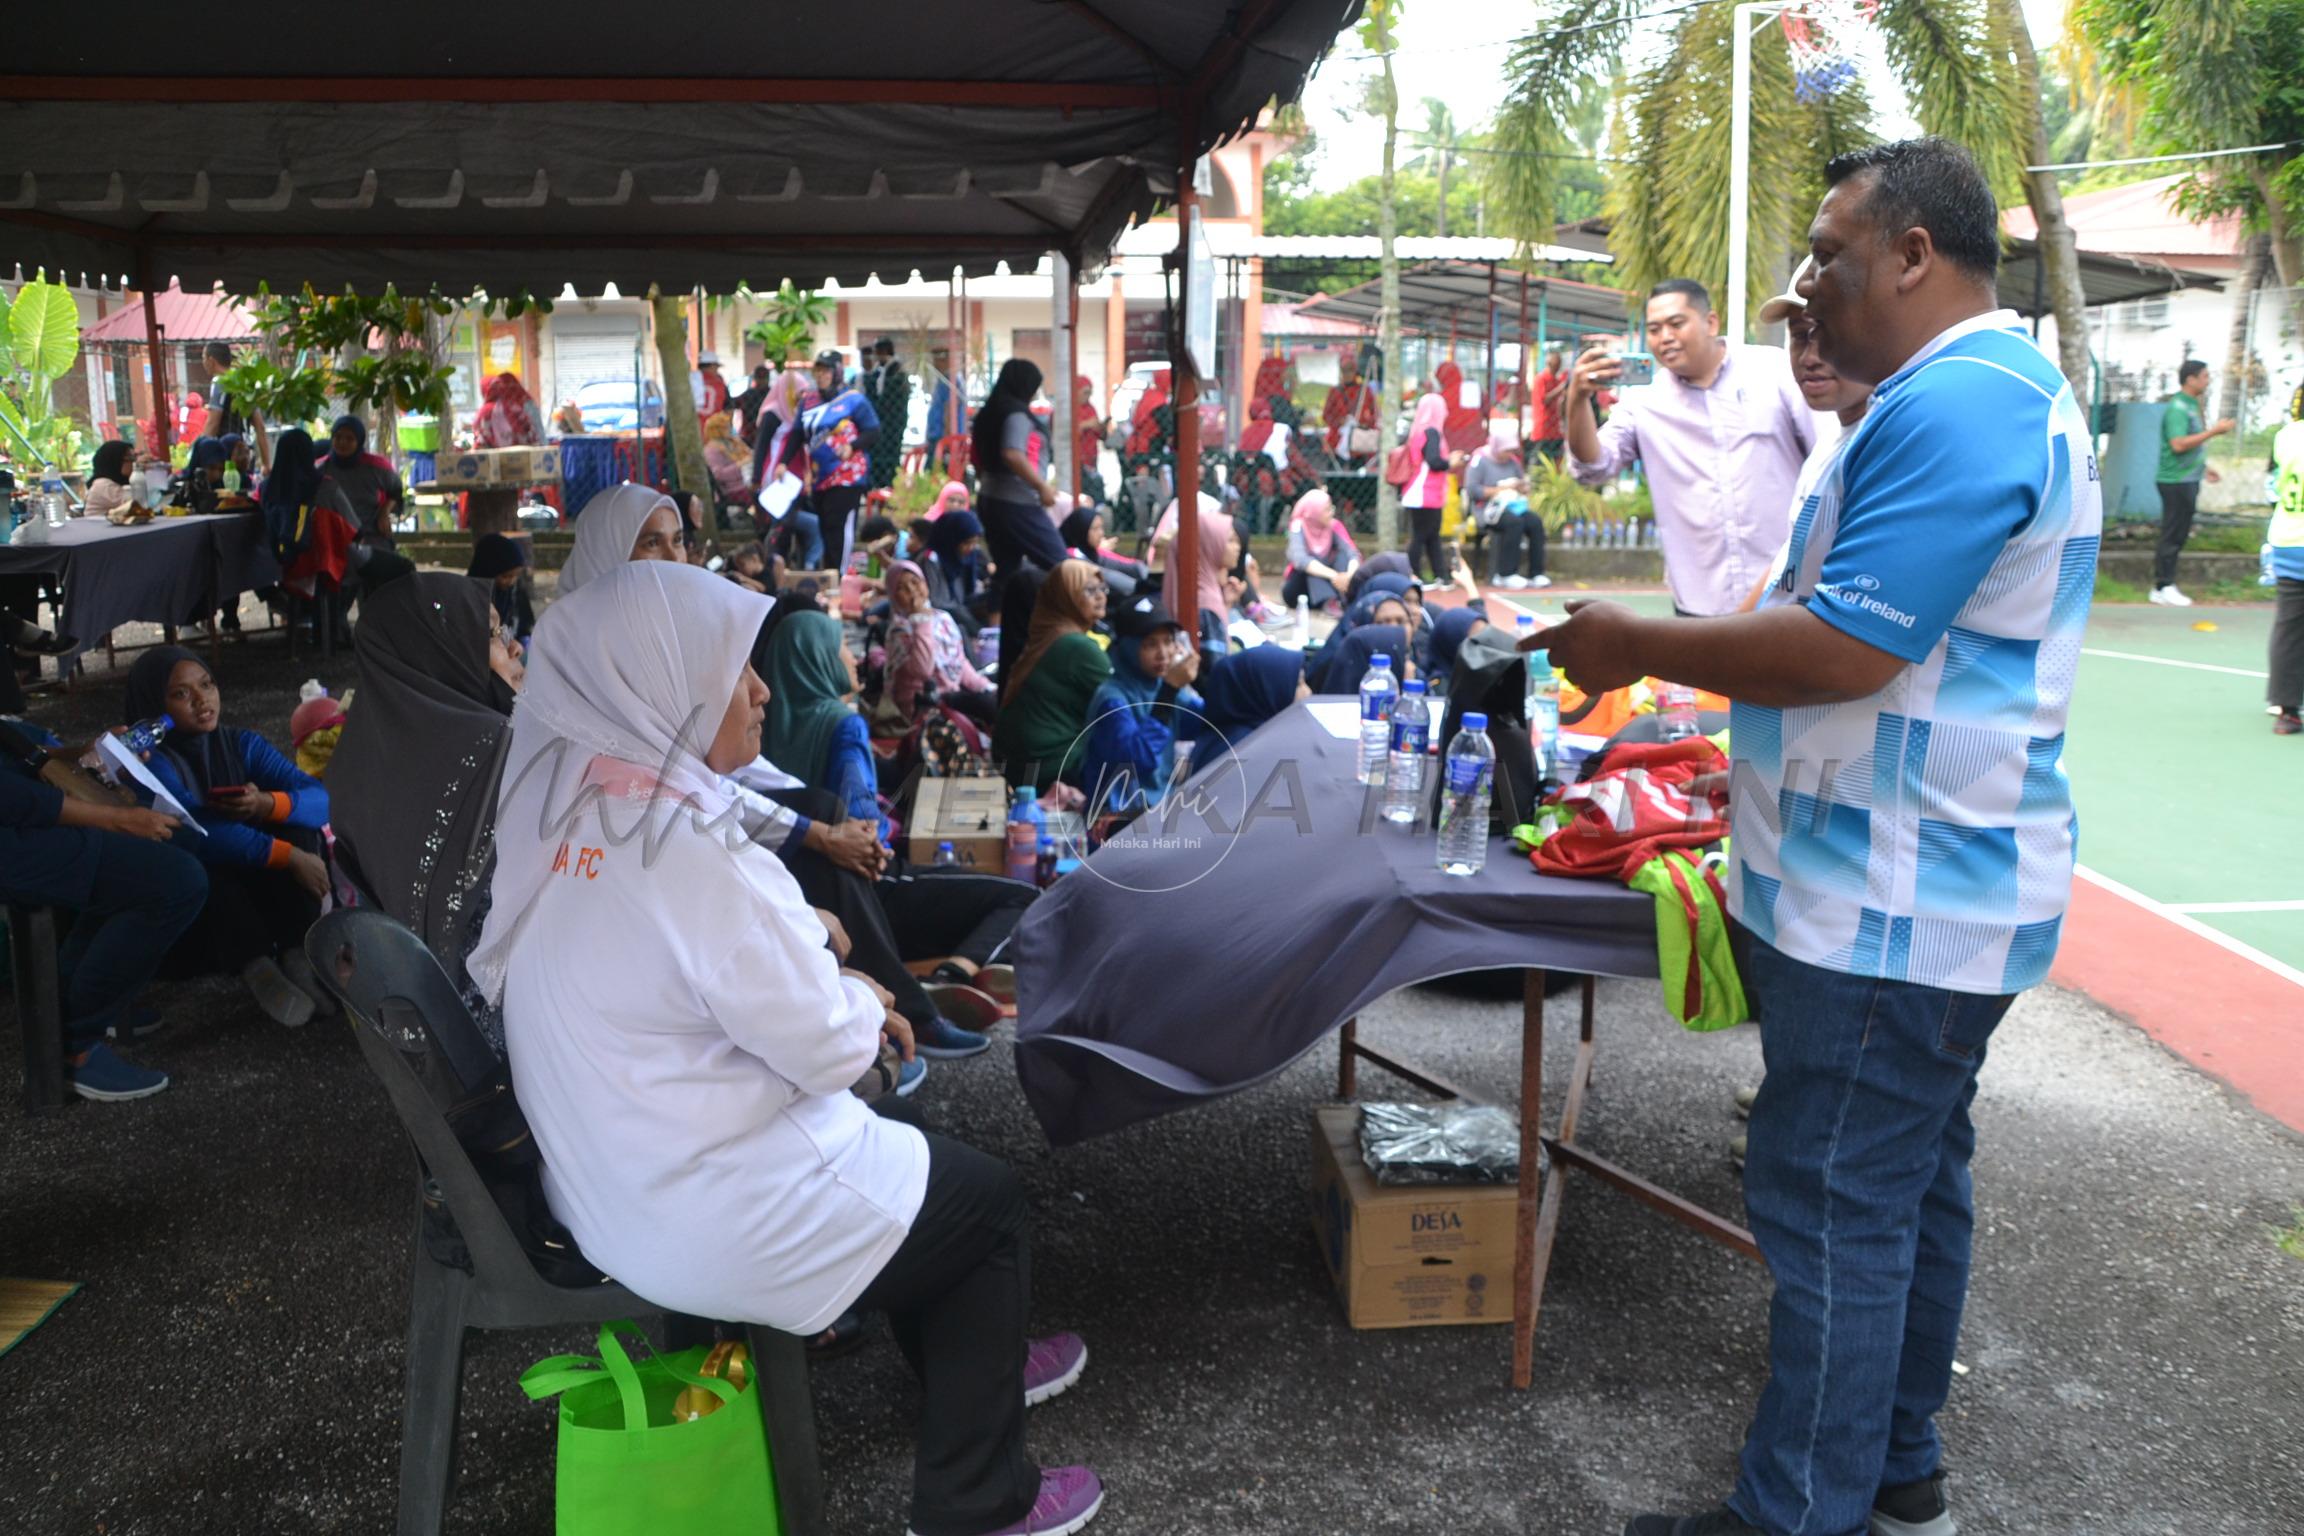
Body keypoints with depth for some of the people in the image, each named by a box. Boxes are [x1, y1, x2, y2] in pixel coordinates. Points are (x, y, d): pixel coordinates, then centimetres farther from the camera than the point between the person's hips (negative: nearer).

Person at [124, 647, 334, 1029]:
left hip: (255, 894, 5)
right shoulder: (149, 763, -13)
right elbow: (201, 832, -30)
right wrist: (290, 858, -34)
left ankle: (297, 955, -28)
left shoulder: (241, 745, 3)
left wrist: (267, 804, -31)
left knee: (298, 829, -17)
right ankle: (257, 968, -34)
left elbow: (319, 799, -10)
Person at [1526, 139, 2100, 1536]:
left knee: (1835, 1214, 0)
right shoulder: (2007, 388, 16)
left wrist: (1641, 644, -13)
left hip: (1894, 914, -11)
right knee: (1911, 1182, 20)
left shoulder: (1952, 404, -21)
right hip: (1948, 894, 11)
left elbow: (1842, 651, -26)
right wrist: (1662, 649, 12)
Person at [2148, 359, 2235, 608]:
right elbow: (2178, 444, -25)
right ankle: (2164, 588, -3)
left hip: (2188, 479, 10)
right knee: (2172, 535, -7)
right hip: (2176, 481, -10)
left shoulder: (2192, 406, 16)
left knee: (2178, 535, 11)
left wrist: (2203, 467, 24)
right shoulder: (2177, 408, -15)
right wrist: (2213, 431, -21)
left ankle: (2165, 585, 16)